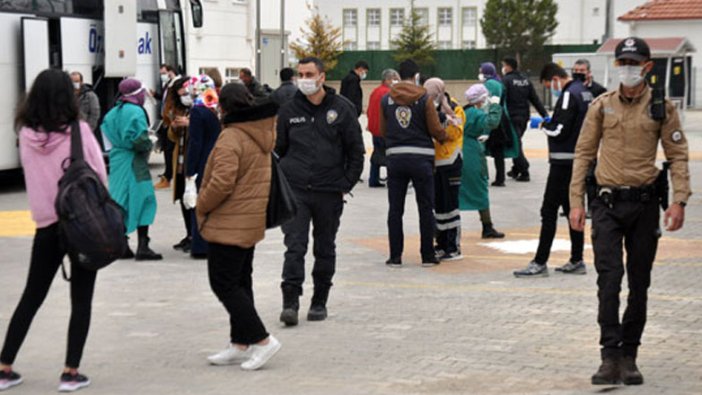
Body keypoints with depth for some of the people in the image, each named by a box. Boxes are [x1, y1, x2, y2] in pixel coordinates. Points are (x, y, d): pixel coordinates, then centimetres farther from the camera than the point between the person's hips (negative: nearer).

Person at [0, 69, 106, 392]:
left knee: (32, 297, 14)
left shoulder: (27, 135, -3)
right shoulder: (78, 131, -12)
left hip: (46, 224, 3)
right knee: (81, 300, 6)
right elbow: (100, 174, -5)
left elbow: (30, 175, 9)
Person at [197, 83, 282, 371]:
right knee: (240, 282, 15)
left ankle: (262, 340, -7)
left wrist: (201, 206, -9)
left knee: (224, 284, -4)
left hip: (228, 225, -10)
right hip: (251, 223, 10)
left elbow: (221, 183, -26)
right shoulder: (259, 136, 10)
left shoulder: (230, 138, -19)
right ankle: (240, 344, 20)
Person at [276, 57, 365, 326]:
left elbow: (356, 151, 4)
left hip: (330, 193, 0)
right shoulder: (288, 110, 4)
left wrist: (346, 184, -2)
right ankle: (290, 302, -10)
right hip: (294, 191, 0)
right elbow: (277, 148, 13)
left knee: (325, 250, 10)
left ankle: (319, 302, 21)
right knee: (294, 247, -9)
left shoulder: (341, 109, 0)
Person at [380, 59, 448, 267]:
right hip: (421, 158, -2)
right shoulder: (424, 99, -6)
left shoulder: (386, 99, 3)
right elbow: (436, 130, -6)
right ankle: (428, 256, 10)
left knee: (395, 209, 7)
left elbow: (383, 130, 9)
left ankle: (395, 256, 6)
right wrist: (446, 138, 15)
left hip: (395, 158, 2)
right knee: (425, 209, 7)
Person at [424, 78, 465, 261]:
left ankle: (454, 248, -1)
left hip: (450, 162, -6)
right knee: (438, 205, 11)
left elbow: (455, 133, -20)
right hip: (433, 163, 6)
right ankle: (442, 245, 20)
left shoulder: (454, 109, -8)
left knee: (450, 205, -5)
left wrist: (443, 116, -27)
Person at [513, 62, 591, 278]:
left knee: (549, 211, -6)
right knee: (573, 208, 14)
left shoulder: (569, 95, -16)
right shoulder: (584, 92, 14)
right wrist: (550, 124, 10)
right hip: (580, 161, 10)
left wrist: (544, 125, -2)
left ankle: (540, 263, -5)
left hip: (564, 161, -10)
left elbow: (559, 130, -20)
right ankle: (576, 261, 18)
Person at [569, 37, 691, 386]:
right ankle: (610, 356, -9)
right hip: (608, 203, 0)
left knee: (639, 284, 7)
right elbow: (584, 153, 7)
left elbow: (678, 155, 2)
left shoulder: (661, 107, 2)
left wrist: (679, 200, -10)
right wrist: (576, 202, 1)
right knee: (609, 278, -10)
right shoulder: (602, 106, 5)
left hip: (645, 203, 0)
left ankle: (629, 357, 17)